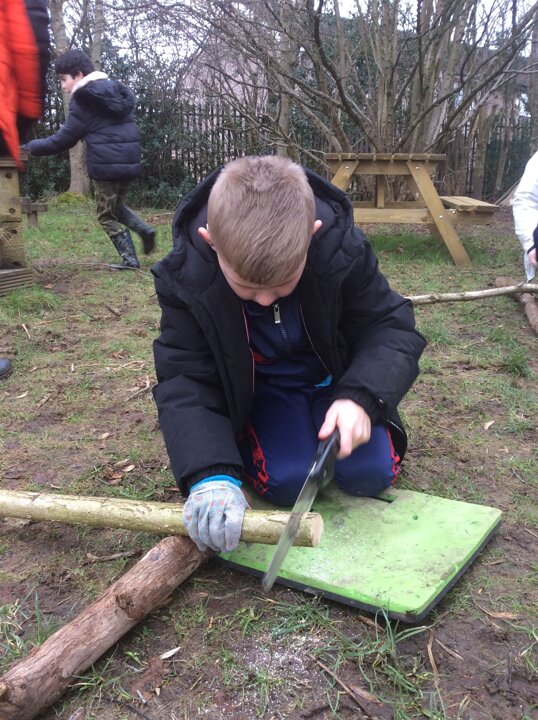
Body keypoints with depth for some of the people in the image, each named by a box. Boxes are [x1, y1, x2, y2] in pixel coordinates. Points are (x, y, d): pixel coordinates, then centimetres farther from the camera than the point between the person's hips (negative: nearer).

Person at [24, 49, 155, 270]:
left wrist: (30, 147, 6)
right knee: (116, 206, 24)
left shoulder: (83, 101, -7)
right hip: (129, 161, 7)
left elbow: (62, 140, -5)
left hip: (107, 164, -7)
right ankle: (144, 229, 1)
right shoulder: (119, 90, 15)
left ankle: (130, 259, 1)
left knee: (106, 216, 6)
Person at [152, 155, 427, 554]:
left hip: (336, 375, 1)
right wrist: (212, 474, -40)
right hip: (258, 389, 0)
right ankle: (242, 445, 10)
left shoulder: (343, 248, -26)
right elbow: (185, 381, -25)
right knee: (288, 483, -22)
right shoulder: (187, 278, -27)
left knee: (371, 474, -17)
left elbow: (390, 326, -17)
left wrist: (361, 397, -38)